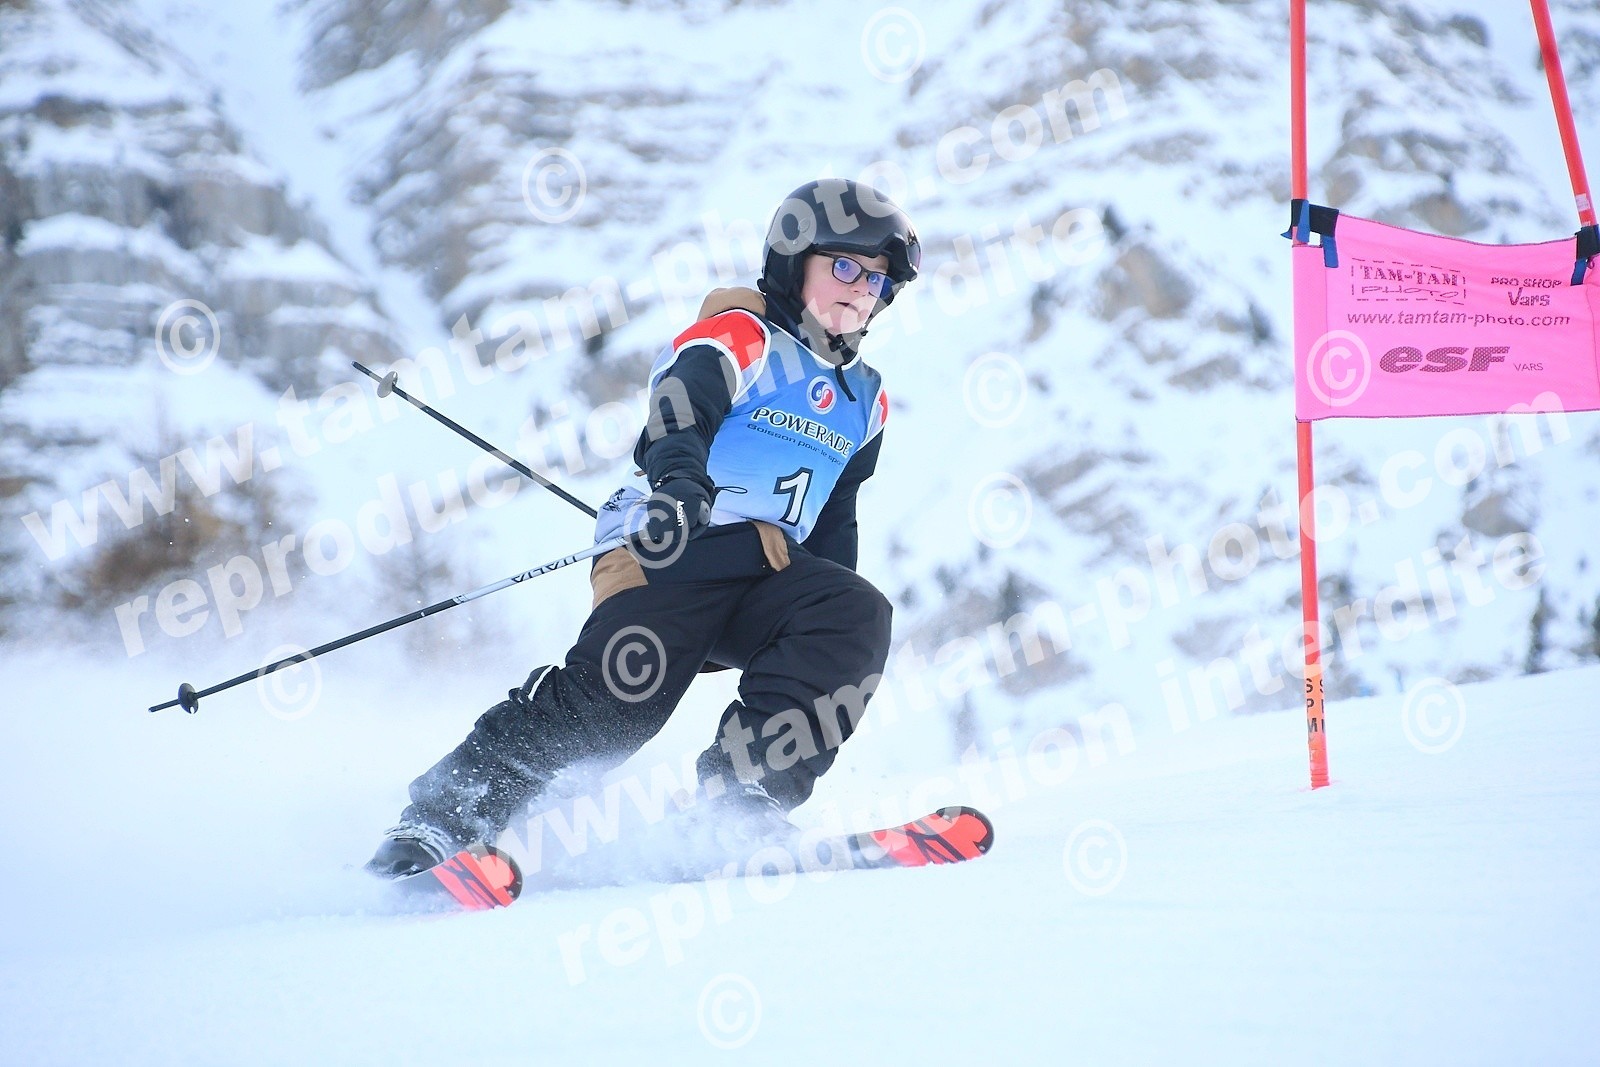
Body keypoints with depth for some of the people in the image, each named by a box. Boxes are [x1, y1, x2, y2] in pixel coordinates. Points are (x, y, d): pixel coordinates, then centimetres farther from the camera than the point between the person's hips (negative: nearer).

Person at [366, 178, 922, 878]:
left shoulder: (864, 398, 24)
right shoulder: (740, 336, 2)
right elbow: (682, 409, -19)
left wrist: (831, 608, 23)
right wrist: (681, 483, -40)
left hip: (773, 577, 6)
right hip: (675, 555, -6)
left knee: (858, 618, -23)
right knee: (611, 700, -24)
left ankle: (746, 797, -26)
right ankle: (443, 820, -16)